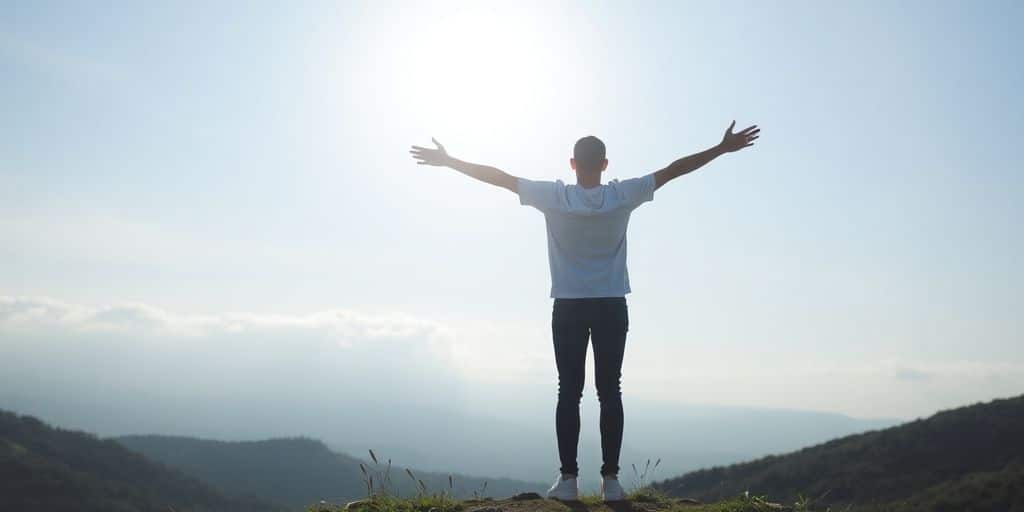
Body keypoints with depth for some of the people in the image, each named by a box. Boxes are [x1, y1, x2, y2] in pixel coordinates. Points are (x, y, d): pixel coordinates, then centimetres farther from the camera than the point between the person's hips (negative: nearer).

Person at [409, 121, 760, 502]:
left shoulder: (554, 197, -7)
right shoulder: (623, 195, -5)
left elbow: (500, 177, -2)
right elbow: (673, 170, 0)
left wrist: (448, 161, 6)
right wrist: (724, 148, 7)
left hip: (569, 308, 0)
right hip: (612, 308, 1)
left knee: (569, 391, 2)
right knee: (609, 391, 2)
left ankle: (568, 478, 0)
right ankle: (611, 478, 3)